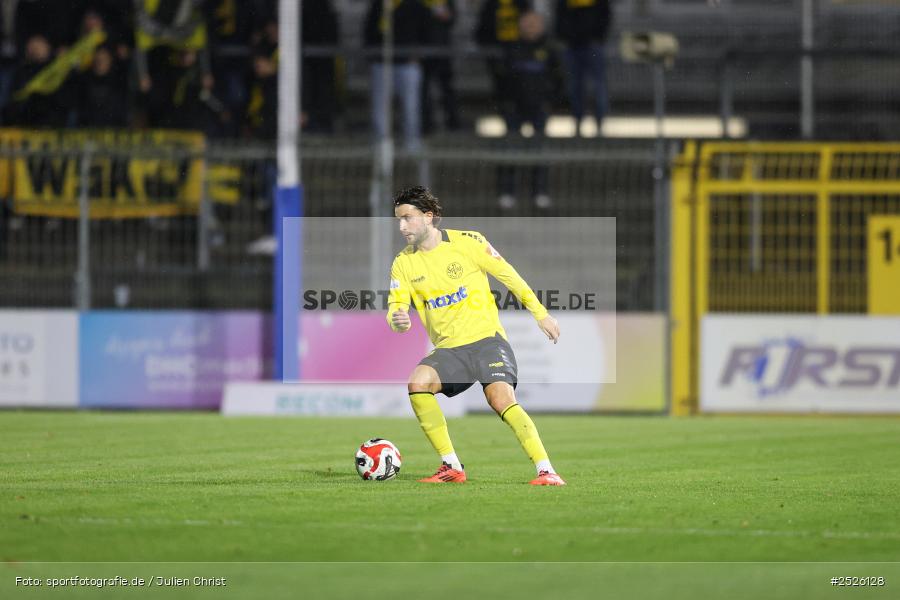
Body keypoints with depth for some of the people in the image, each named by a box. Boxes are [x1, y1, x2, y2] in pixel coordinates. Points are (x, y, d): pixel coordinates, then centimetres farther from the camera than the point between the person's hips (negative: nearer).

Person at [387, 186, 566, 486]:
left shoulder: (467, 242, -5)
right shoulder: (403, 264, 4)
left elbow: (508, 275, 4)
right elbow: (396, 307, 0)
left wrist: (541, 314, 7)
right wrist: (398, 321, -26)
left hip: (486, 338, -4)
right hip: (448, 348, 4)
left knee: (501, 399, -26)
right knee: (417, 382, -24)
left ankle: (546, 471, -23)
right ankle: (452, 468, -15)